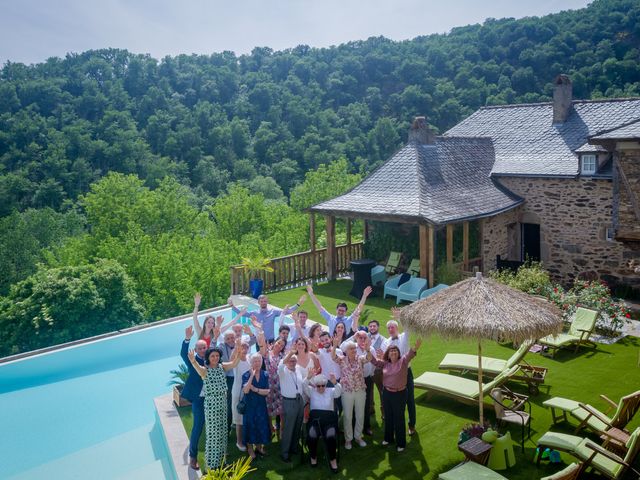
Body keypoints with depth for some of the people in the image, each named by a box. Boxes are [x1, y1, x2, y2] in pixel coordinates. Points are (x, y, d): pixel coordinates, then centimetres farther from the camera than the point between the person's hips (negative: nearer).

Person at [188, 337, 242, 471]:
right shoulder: (205, 369, -12)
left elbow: (234, 363, -13)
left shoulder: (222, 366, 2)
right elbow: (199, 369, -36)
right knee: (213, 431, 2)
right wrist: (193, 361, -59)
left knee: (222, 430, 15)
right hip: (211, 403, -5)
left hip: (223, 401, 5)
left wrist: (237, 351, -31)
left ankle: (220, 457, 32)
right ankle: (212, 463, 16)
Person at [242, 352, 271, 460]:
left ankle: (259, 447, 31)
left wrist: (255, 389, -18)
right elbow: (245, 390, -24)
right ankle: (250, 450, 20)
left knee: (261, 426, 11)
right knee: (250, 426, 5)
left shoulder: (265, 375, -1)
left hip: (261, 405, 3)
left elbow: (267, 391, -7)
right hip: (249, 405, -3)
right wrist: (252, 376, -28)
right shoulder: (246, 375, -10)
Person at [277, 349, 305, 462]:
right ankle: (284, 453, 8)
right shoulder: (283, 371, -9)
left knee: (297, 427, 15)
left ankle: (294, 448, 31)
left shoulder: (298, 370, 8)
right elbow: (281, 365, -33)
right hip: (289, 402, -6)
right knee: (288, 429, -3)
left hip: (300, 401, 6)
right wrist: (290, 352, -41)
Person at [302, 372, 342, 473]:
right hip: (315, 418, 0)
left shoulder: (330, 391, 11)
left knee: (331, 436, -30)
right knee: (312, 436, -30)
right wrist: (308, 378, -28)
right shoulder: (311, 391, 11)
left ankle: (332, 459, -5)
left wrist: (335, 383, -31)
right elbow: (304, 387, -8)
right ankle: (313, 456, 0)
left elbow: (339, 391, -9)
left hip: (329, 419, 0)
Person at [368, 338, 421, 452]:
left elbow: (409, 354, -26)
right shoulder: (385, 363, 3)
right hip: (387, 393, 4)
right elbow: (374, 360, 0)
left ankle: (401, 443, 20)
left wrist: (415, 348, -48)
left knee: (399, 418, 5)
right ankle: (388, 438, 38)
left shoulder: (403, 361, -9)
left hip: (400, 394, -4)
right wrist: (368, 350, -19)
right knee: (388, 417, 18)